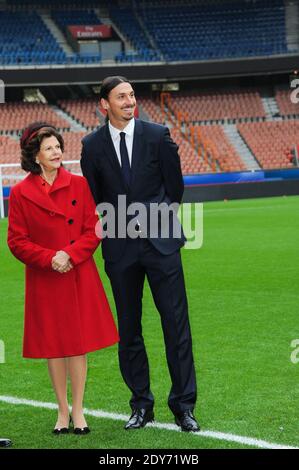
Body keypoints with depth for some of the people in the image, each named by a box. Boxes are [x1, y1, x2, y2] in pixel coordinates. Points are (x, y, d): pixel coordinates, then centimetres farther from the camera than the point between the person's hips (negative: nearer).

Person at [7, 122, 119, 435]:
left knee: (78, 343, 2)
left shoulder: (79, 185, 0)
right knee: (52, 345, 6)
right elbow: (17, 241, -3)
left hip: (79, 277, 1)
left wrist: (70, 254, -15)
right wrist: (50, 258, -16)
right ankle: (63, 411, 19)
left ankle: (78, 411, 13)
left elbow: (93, 231, 0)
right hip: (44, 280, 0)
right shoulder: (20, 193, -3)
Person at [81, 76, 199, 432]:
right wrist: (118, 225, 4)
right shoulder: (92, 145, 2)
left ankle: (183, 405, 4)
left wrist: (150, 221, 3)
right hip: (119, 248, 1)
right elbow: (92, 198, 10)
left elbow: (174, 186, 5)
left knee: (176, 323, -2)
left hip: (159, 242, -1)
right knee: (128, 329, 7)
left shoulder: (158, 136, 0)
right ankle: (141, 405, 16)